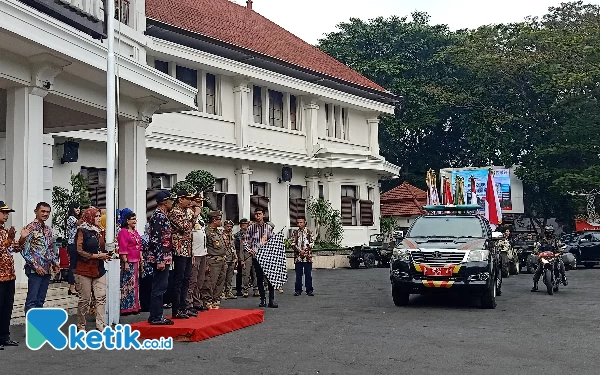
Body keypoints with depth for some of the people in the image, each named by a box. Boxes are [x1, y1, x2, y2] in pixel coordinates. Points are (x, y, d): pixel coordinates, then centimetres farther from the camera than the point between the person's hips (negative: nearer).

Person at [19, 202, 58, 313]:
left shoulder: (48, 229, 15)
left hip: (47, 270, 7)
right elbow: (24, 250, -12)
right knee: (32, 300, -5)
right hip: (35, 270, -7)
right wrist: (35, 266, -16)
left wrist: (55, 262, 8)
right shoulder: (30, 227, -7)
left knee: (40, 300, 10)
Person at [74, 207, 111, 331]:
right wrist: (96, 256, -14)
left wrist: (106, 255, 3)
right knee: (85, 299, 1)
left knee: (101, 297, -2)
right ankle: (81, 326, 13)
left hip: (99, 270, 6)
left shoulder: (100, 231, 14)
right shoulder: (82, 231, -6)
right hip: (84, 270, -6)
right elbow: (79, 250, -12)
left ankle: (100, 326, 0)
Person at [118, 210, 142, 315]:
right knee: (127, 285, -6)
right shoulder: (123, 232, -9)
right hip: (128, 262, -9)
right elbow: (123, 249, -15)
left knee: (135, 284, 12)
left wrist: (141, 259, 15)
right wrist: (125, 262, -19)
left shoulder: (135, 232, 16)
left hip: (136, 261, 9)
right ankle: (125, 307, -1)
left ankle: (134, 306, 18)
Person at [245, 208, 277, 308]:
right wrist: (250, 250, -9)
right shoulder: (251, 228, 5)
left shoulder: (269, 227, 6)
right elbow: (246, 242, 8)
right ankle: (262, 300, 13)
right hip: (256, 256, 1)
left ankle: (271, 300, 2)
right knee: (259, 279, 5)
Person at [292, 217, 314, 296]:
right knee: (298, 274, 5)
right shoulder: (295, 232, 7)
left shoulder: (309, 232, 4)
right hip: (298, 256, 1)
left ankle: (309, 290, 6)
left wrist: (305, 250, -13)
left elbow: (311, 243, 0)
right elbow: (293, 244, 1)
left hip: (307, 256, -1)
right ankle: (298, 290, 11)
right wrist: (299, 251, -12)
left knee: (308, 274, 1)